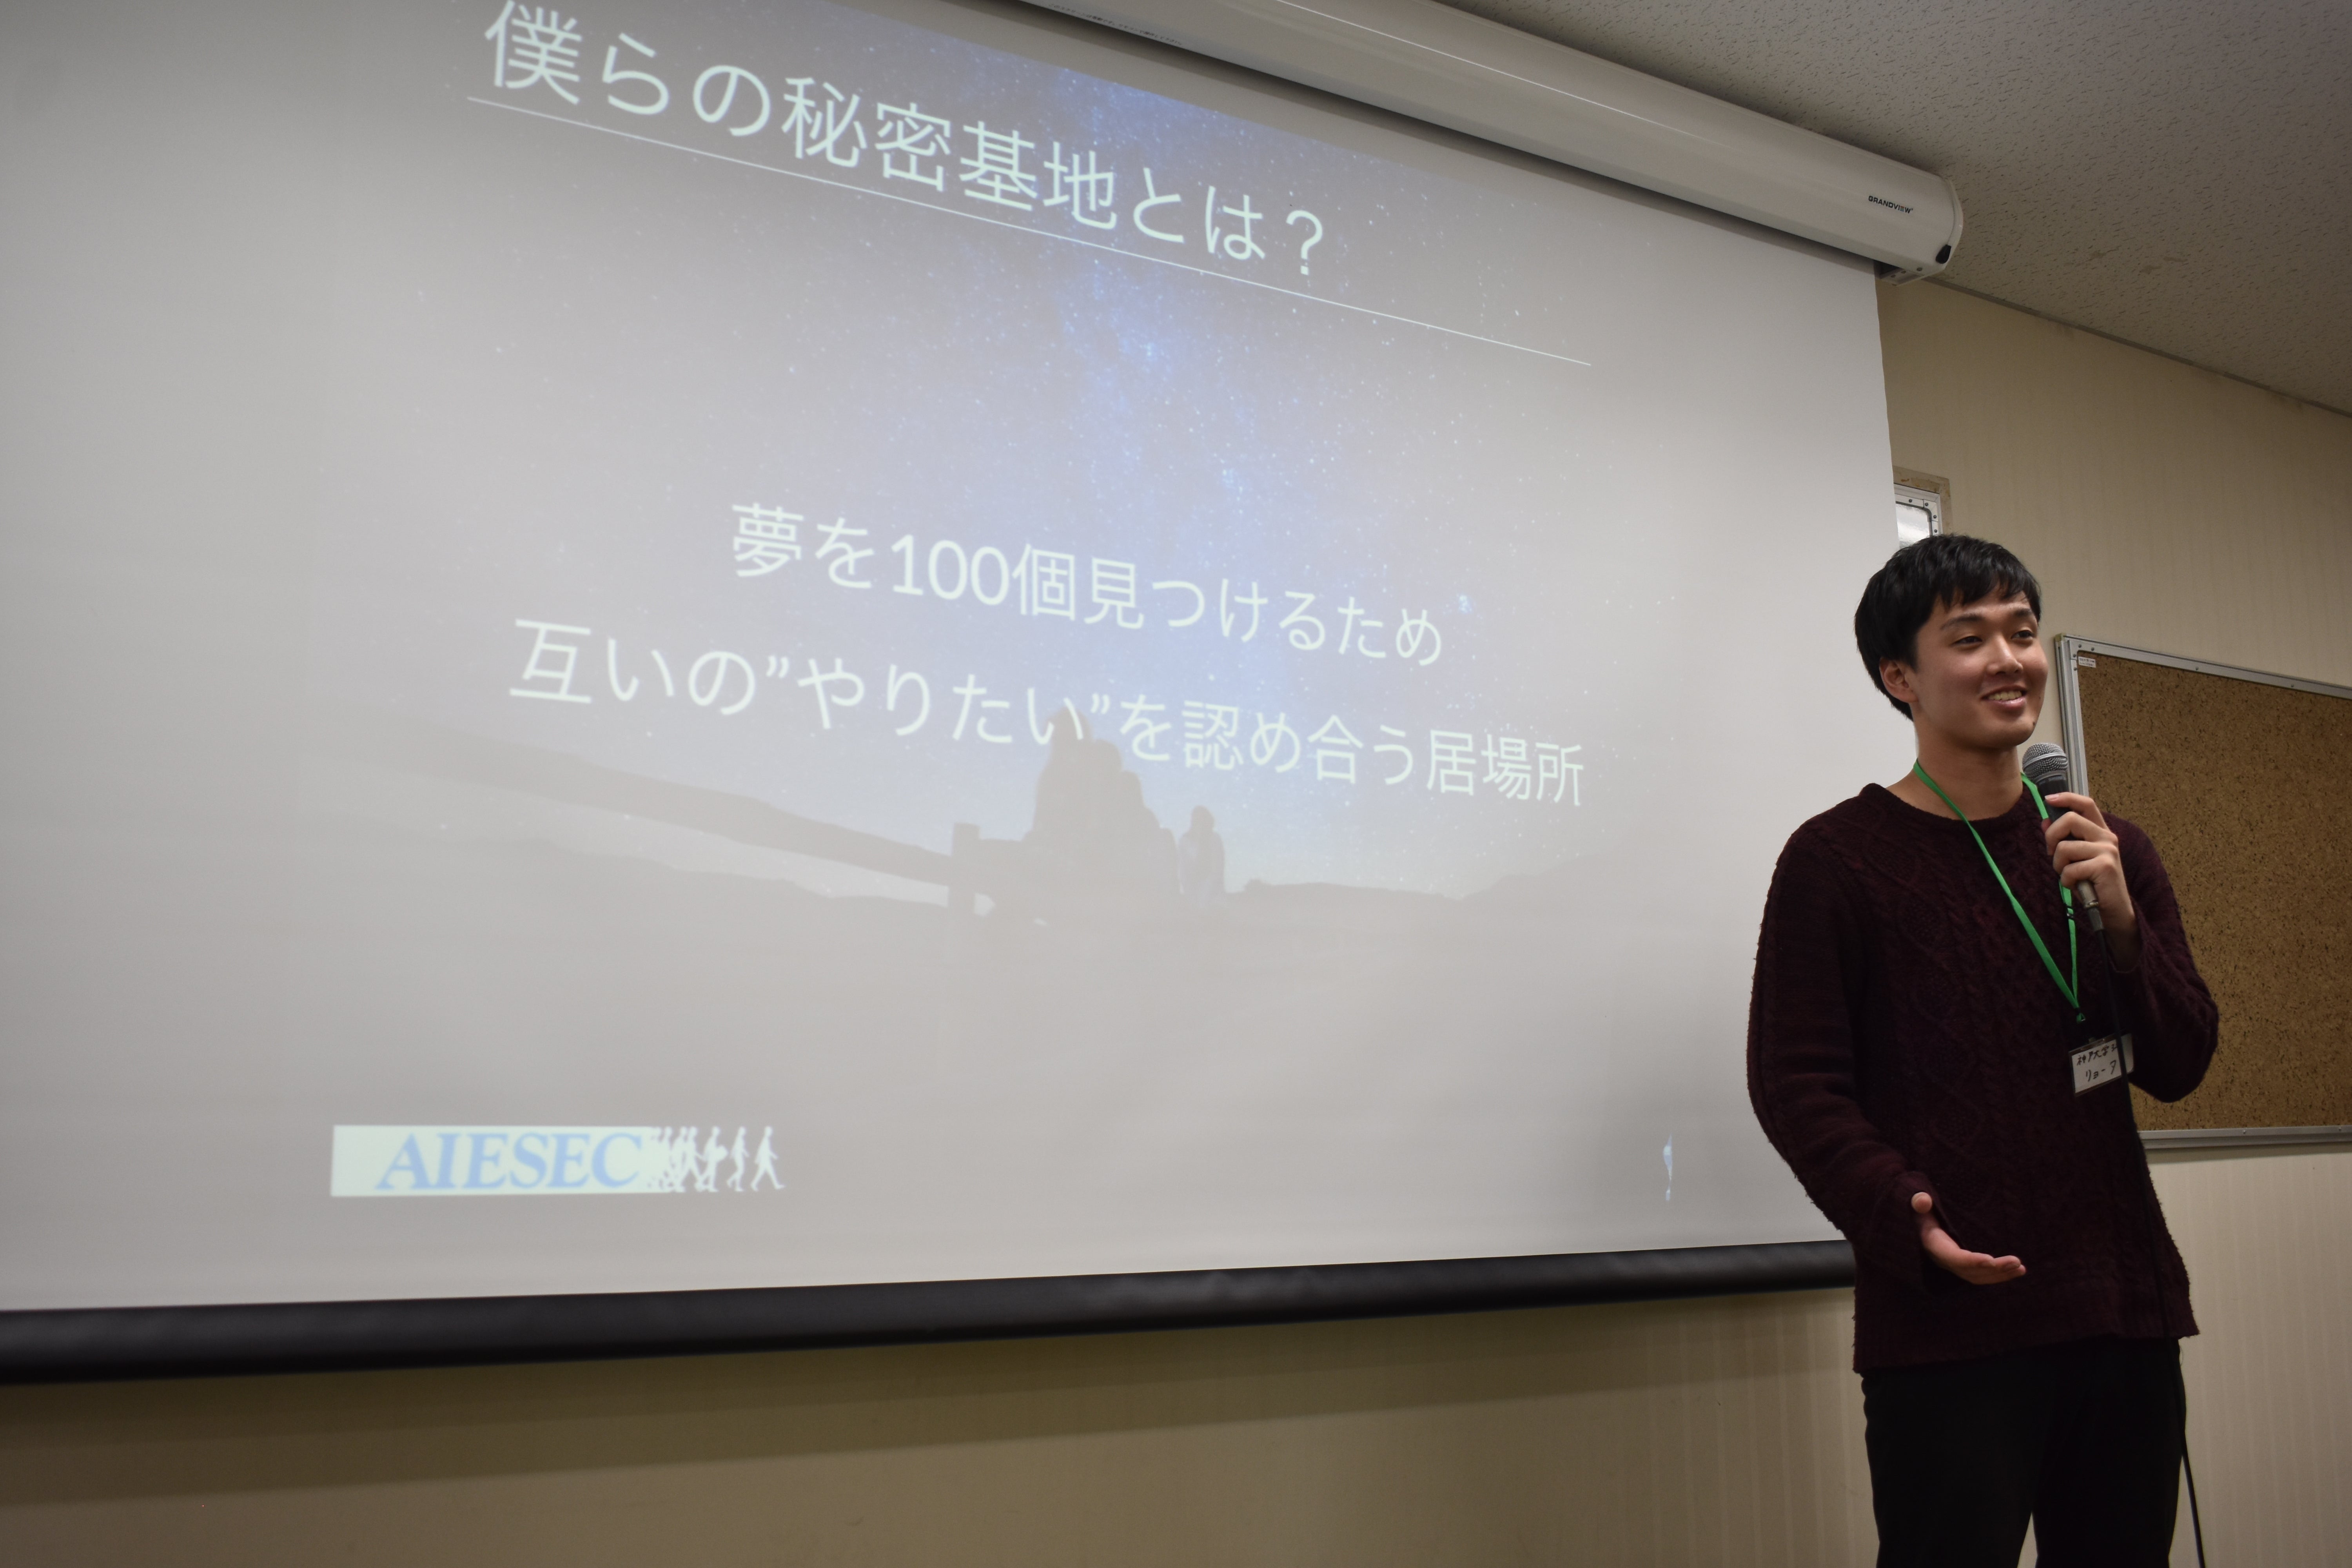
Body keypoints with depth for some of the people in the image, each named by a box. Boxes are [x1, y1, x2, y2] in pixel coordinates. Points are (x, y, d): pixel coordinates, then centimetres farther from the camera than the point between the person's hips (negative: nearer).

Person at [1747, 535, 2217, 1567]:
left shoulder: (2108, 851, 13)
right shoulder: (1837, 857, -3)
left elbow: (2179, 1070, 9)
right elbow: (1795, 1082, -7)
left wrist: (2120, 921, -7)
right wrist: (1903, 1217, -22)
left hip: (2124, 1309, 5)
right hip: (1945, 1328, -5)